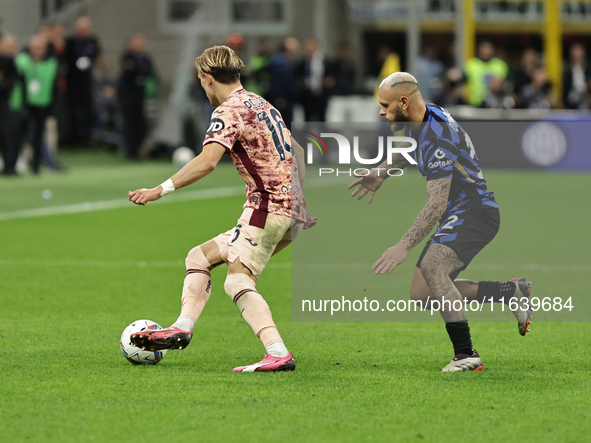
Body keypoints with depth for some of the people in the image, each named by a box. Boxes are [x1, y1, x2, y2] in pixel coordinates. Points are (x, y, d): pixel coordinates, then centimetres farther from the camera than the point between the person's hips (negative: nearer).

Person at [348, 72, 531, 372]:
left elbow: (436, 205, -30)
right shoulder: (420, 123, 4)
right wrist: (382, 173, 27)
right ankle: (512, 292, 14)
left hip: (475, 212, -10)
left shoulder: (439, 138, -26)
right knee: (422, 296, 4)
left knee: (432, 267, -33)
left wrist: (404, 246, -33)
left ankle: (466, 355, -31)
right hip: (456, 216, 10)